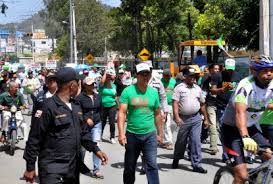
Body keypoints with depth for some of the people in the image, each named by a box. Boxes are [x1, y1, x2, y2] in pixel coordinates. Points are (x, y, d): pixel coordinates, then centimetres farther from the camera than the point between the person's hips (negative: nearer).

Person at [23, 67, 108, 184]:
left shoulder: (76, 106, 11)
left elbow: (83, 132, 19)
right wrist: (30, 167, -12)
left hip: (74, 166, 8)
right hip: (53, 167, -8)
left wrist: (95, 149, 7)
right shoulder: (49, 106, -15)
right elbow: (34, 138, -13)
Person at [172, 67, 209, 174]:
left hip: (196, 118, 3)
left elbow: (202, 104, 17)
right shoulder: (179, 88, -2)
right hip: (184, 119, -3)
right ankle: (176, 160, 32)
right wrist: (176, 117, -21)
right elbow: (175, 103, -10)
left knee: (196, 141, -2)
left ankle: (196, 164, 3)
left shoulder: (197, 88, 12)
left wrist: (206, 119, 16)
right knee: (181, 141, 10)